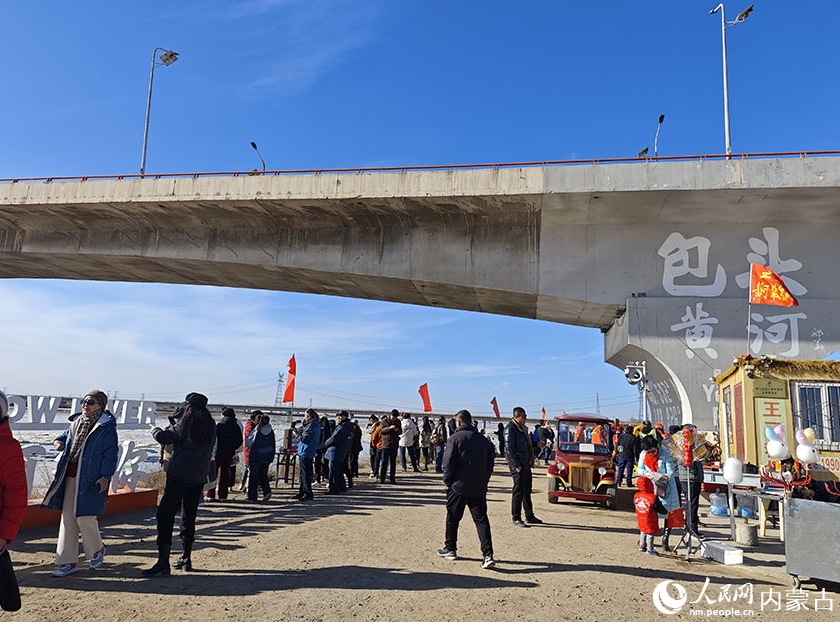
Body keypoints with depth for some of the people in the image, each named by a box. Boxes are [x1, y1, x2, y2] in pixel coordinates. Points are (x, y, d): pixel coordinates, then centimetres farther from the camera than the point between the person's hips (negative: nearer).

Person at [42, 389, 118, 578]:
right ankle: (69, 562, 17)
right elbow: (65, 437, 29)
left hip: (90, 480, -7)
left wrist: (105, 476, -17)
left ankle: (97, 549, 22)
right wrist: (58, 442, 5)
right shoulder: (76, 423, 13)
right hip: (70, 478, 7)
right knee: (68, 518, 8)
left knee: (85, 517, -6)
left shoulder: (106, 426, -9)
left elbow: (110, 454, -11)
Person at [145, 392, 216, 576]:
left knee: (165, 516, -3)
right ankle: (186, 558, 24)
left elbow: (163, 438, -9)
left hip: (179, 476, -7)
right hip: (199, 478, 7)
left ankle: (163, 562, -7)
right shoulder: (211, 426, 7)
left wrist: (154, 429, 15)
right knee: (189, 517, 16)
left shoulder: (185, 424, -11)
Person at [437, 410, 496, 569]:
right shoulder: (483, 439, 8)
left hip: (458, 486, -4)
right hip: (479, 488, 4)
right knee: (481, 520, 3)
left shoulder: (455, 438, -8)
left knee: (452, 518, 13)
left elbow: (448, 462, -11)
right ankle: (488, 555, -7)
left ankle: (450, 549, 25)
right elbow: (490, 462, 11)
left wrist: (447, 481, 2)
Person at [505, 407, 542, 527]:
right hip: (518, 466, -9)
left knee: (527, 490, 16)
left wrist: (531, 461, 15)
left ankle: (529, 516, 26)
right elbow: (510, 449, -17)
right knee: (518, 491, -4)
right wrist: (516, 465, -19)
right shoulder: (511, 428, -13)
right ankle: (516, 518, 4)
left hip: (526, 464, 9)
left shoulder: (523, 428, 15)